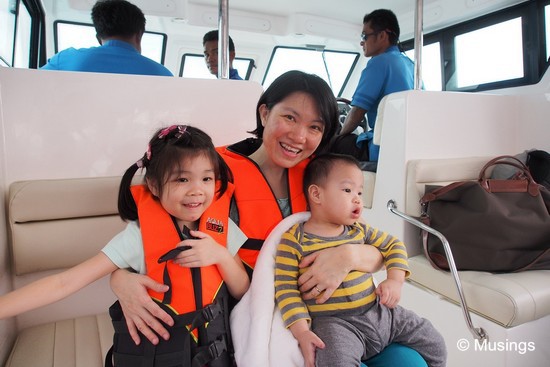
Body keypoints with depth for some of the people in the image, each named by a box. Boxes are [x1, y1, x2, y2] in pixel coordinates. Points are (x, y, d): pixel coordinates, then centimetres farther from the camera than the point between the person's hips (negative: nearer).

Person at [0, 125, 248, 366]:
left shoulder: (223, 227, -11)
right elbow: (65, 282, -20)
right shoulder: (139, 236, -19)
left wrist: (221, 255, -22)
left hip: (216, 346, 3)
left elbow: (242, 292, -5)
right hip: (158, 346, -2)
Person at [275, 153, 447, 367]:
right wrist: (302, 331, -19)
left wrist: (395, 280, 3)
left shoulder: (359, 229, 6)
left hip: (378, 310, 6)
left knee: (433, 343, 13)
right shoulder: (294, 240, -11)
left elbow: (394, 245, 19)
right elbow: (286, 289, -10)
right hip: (334, 322, -6)